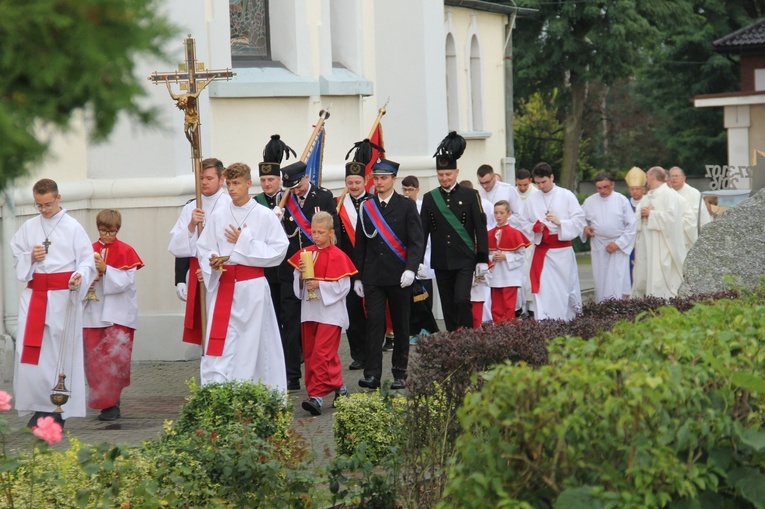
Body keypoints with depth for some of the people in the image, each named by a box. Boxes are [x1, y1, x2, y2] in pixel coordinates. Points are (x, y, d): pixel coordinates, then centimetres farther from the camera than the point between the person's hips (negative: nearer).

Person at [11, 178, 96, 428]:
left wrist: (80, 276, -23)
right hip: (34, 295, 3)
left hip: (64, 297, -3)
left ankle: (59, 410, 5)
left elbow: (87, 261, -3)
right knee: (30, 352, -5)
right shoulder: (29, 227, 10)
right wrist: (30, 258, -7)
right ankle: (39, 408, 3)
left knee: (62, 351, -1)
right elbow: (17, 260, 15)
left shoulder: (73, 227, 0)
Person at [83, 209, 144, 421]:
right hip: (94, 314, 4)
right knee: (95, 359, 3)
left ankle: (110, 404, -4)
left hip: (118, 314, -4)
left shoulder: (125, 252, -3)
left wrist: (105, 269, -22)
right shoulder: (90, 250, 8)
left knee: (115, 358, -9)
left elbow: (126, 281, -11)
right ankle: (103, 400, 12)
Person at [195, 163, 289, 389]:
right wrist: (212, 261, -13)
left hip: (253, 288, -2)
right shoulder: (218, 216, 6)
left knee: (253, 343, 3)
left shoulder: (264, 216, -1)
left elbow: (279, 250, -6)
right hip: (223, 287, 2)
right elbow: (203, 249, 9)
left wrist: (244, 243, -10)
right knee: (218, 344, -6)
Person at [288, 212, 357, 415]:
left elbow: (343, 286, -11)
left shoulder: (337, 257, -9)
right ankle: (339, 387, 21)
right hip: (309, 311, 7)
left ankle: (316, 396, -16)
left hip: (330, 312, -7)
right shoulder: (306, 254, 9)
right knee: (310, 354, 10)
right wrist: (300, 274, -7)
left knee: (322, 353, -13)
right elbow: (298, 283, 14)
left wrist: (320, 284, -19)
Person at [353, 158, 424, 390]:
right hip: (373, 277, 2)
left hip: (399, 276, -2)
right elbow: (360, 244, 12)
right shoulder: (366, 208, 9)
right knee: (374, 323, -7)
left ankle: (400, 374, 12)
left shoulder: (407, 206, 1)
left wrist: (411, 269, -19)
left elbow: (416, 241, -5)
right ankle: (372, 374, -10)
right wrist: (357, 277, 8)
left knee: (400, 325, 5)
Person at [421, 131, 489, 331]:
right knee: (448, 307, 6)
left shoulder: (470, 195, -1)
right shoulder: (430, 198, 5)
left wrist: (482, 260, -4)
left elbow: (481, 229, 0)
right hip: (441, 261, 3)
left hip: (464, 260, -3)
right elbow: (422, 231, 7)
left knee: (462, 300, -17)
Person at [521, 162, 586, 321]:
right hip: (541, 251, 2)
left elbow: (579, 221, -3)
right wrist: (535, 227, -10)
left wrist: (560, 222, -17)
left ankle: (568, 323, 14)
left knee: (565, 288, 2)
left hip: (562, 250, -2)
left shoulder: (567, 196, -1)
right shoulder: (532, 200, 8)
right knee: (541, 289, -6)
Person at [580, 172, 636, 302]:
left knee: (618, 282, -9)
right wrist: (584, 228, -6)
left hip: (619, 248, -3)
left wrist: (618, 243, -10)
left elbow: (631, 226, -3)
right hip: (598, 248, 3)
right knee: (600, 281, 3)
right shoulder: (589, 201, 4)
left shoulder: (622, 200, -3)